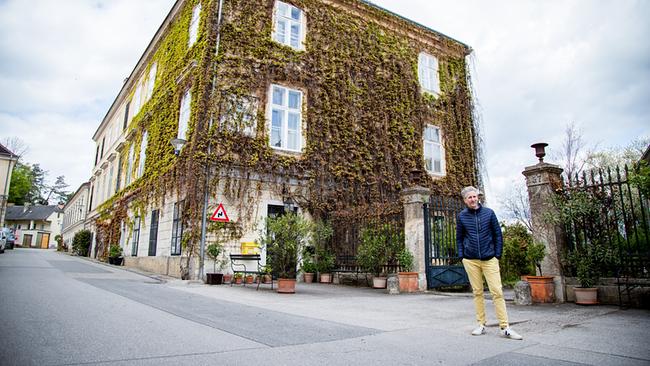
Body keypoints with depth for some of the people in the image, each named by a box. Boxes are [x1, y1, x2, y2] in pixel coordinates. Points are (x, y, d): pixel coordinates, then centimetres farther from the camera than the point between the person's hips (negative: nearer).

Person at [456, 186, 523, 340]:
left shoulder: (489, 213, 3)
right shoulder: (461, 216, 4)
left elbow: (498, 234, 6)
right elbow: (459, 238, 11)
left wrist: (498, 255, 0)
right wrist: (461, 256, 2)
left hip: (489, 259, -1)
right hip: (470, 260, 1)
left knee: (497, 292, -5)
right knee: (477, 292, 7)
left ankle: (504, 327, 0)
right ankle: (481, 325, 16)